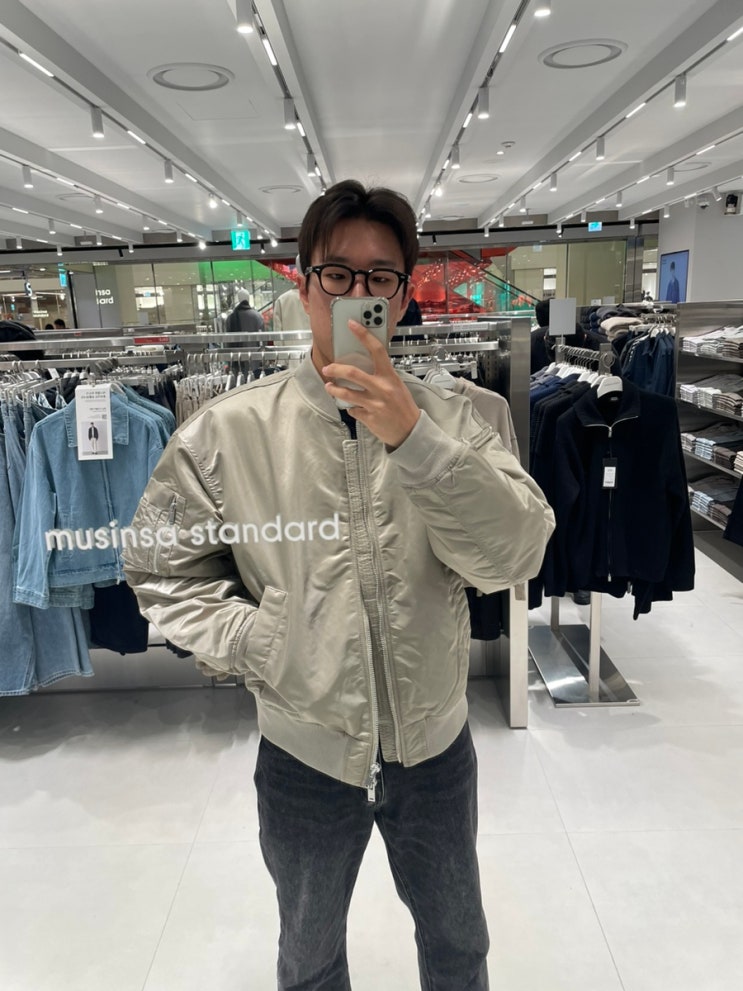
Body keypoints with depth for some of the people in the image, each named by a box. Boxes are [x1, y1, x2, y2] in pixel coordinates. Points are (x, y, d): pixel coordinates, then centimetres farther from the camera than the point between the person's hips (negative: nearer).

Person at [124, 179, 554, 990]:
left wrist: (413, 436, -32)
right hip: (304, 754, 0)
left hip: (436, 746, 1)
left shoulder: (447, 419, -10)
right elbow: (160, 567, -5)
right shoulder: (229, 429, -12)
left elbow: (515, 558, -21)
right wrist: (259, 648, -16)